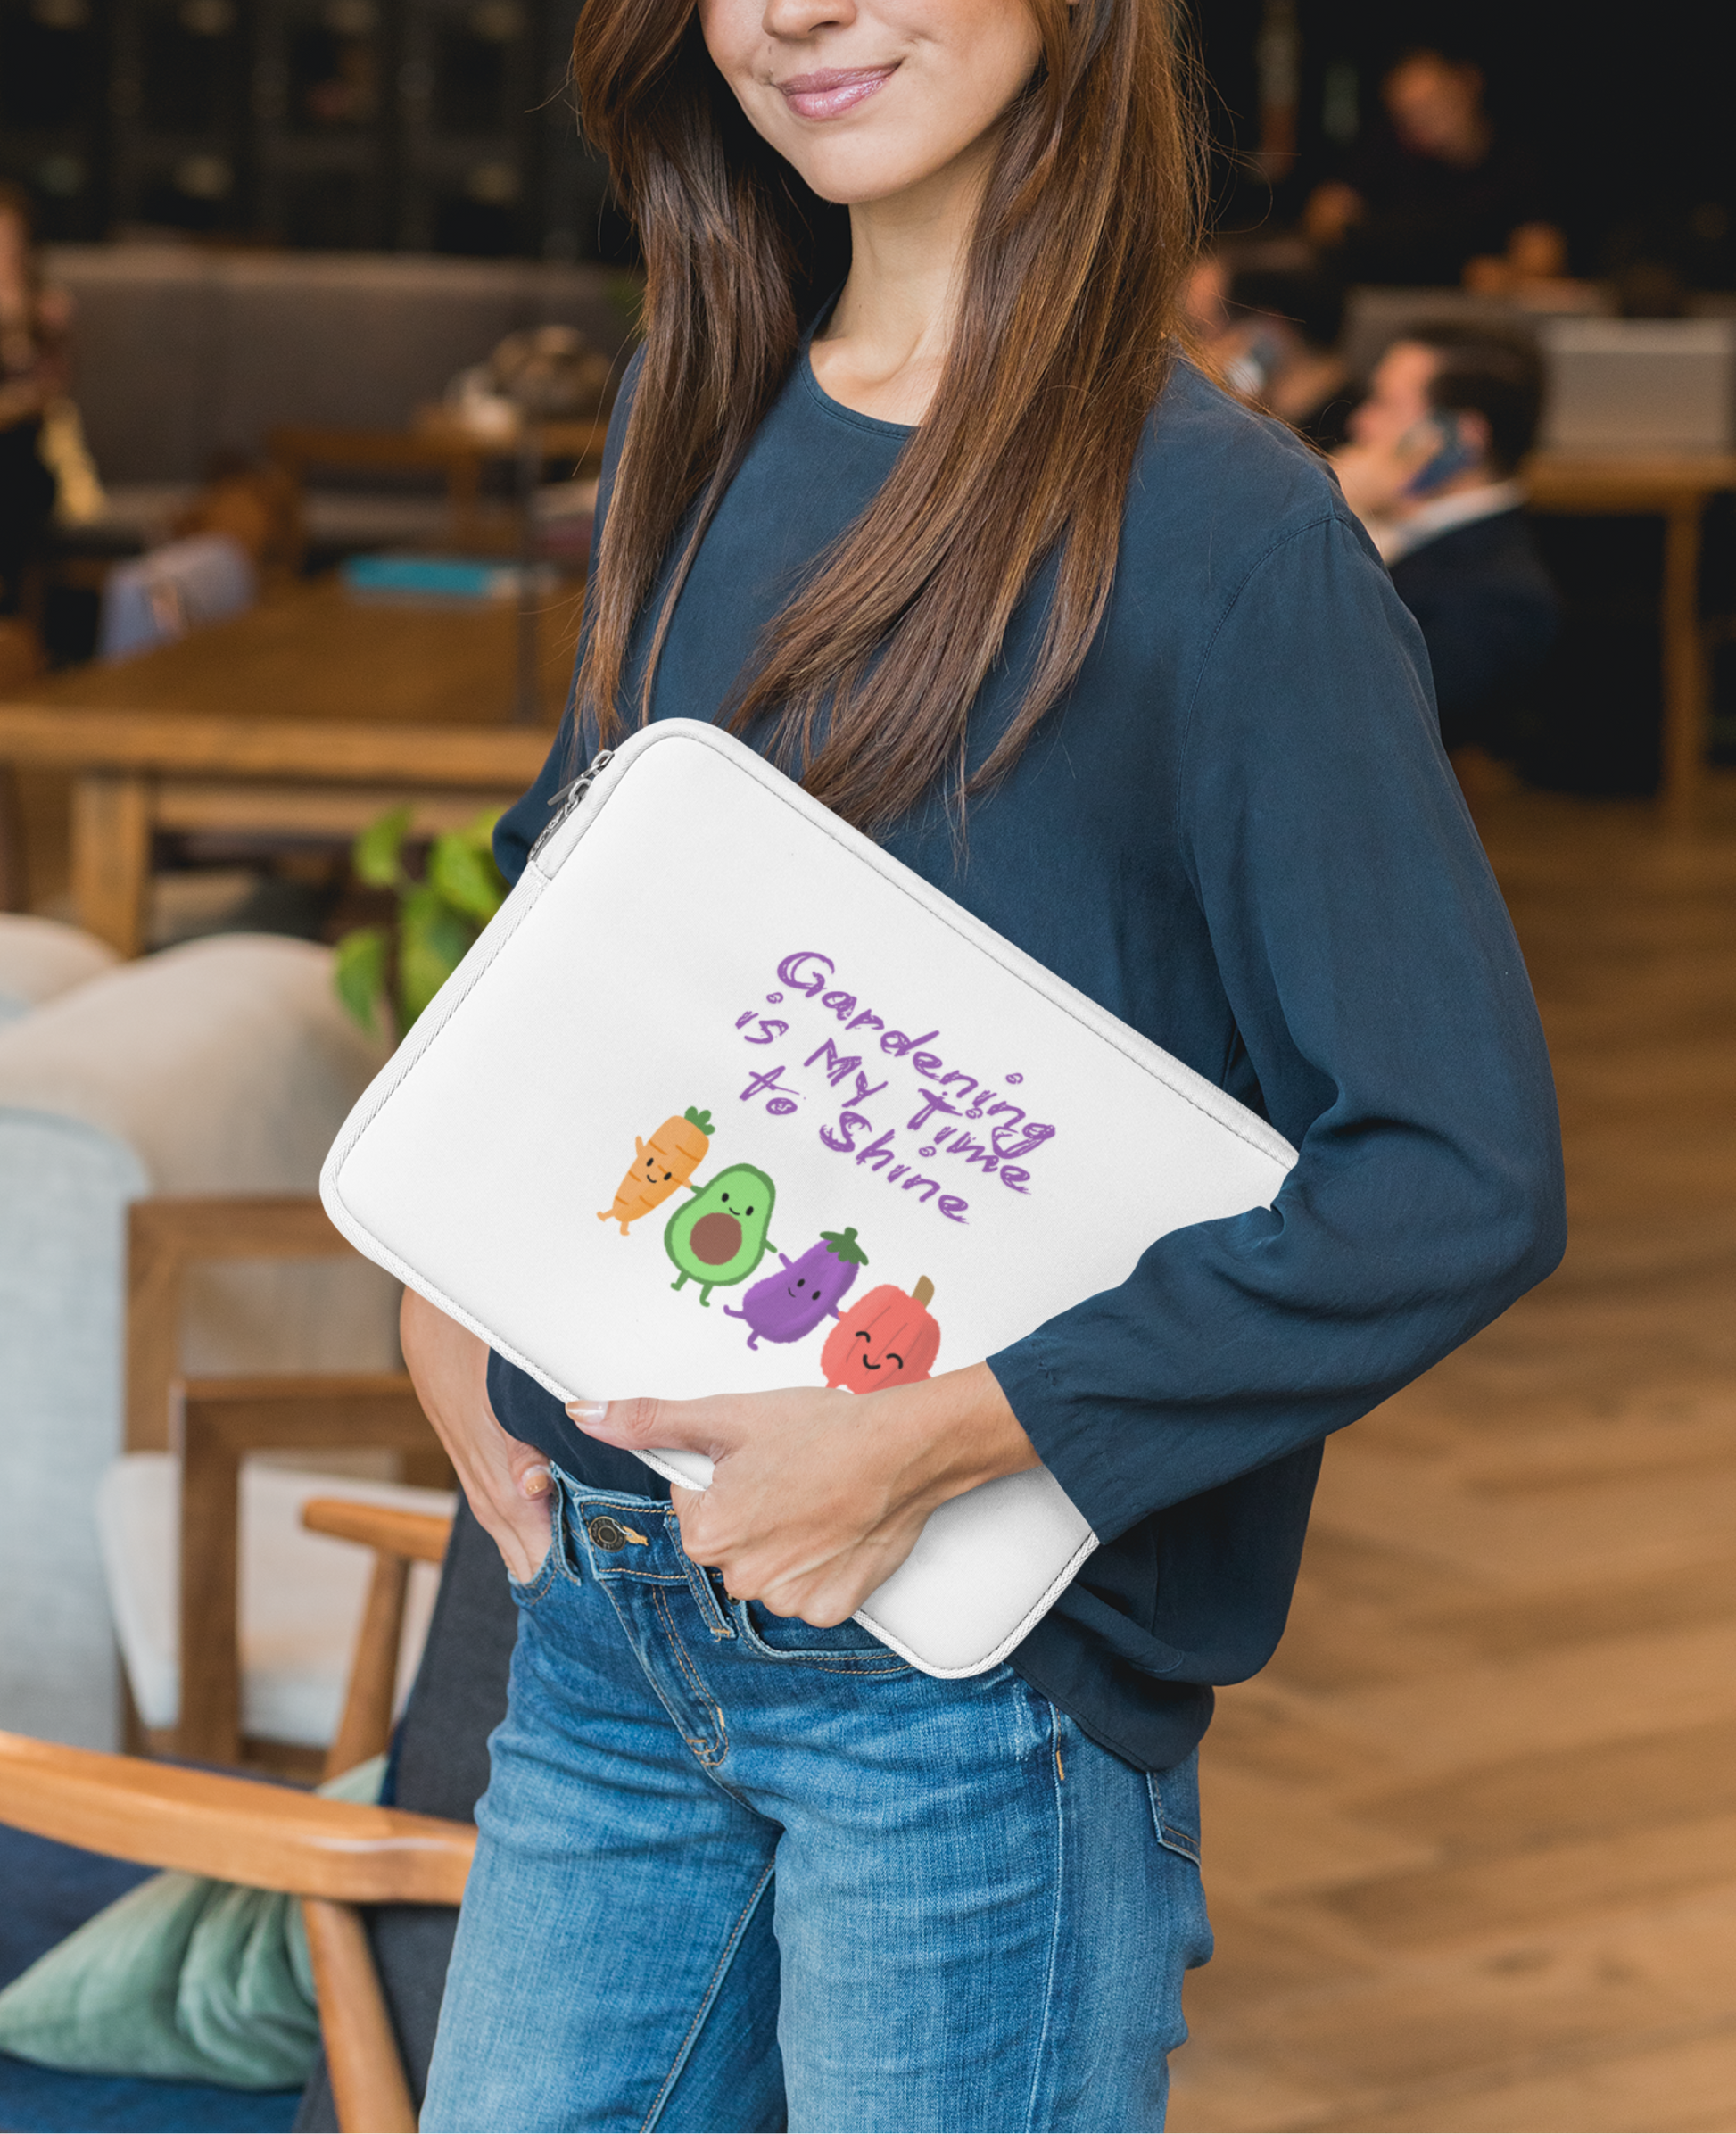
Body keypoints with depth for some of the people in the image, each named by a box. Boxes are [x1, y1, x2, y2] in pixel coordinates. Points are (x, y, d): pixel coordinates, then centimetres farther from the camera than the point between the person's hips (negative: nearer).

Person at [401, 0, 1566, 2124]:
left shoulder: (1223, 531, -14)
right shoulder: (698, 426, 6)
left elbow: (1460, 1177, -17)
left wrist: (932, 1441, -20)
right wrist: (441, 1289, 4)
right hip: (610, 1625, 6)